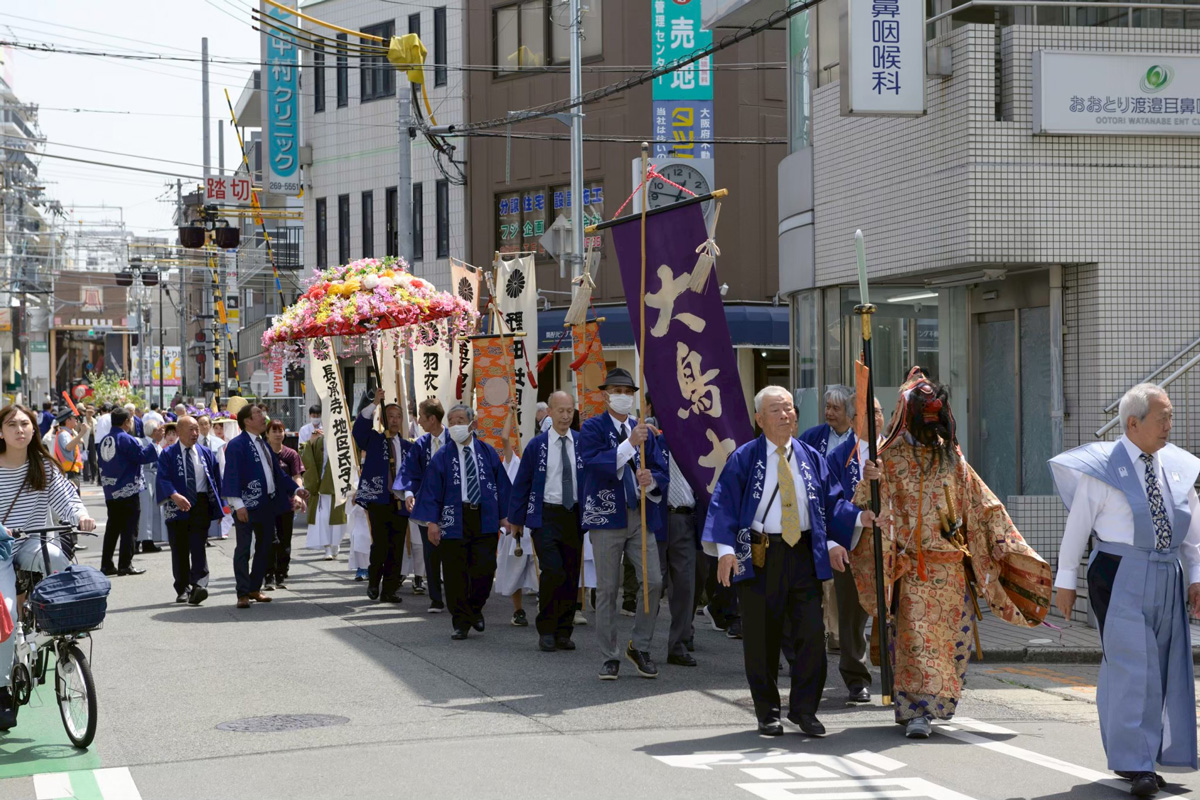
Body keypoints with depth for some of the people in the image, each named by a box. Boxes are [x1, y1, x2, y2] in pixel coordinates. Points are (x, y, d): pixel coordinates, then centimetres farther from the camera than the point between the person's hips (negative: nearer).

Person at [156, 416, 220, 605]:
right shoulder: (168, 454, 3)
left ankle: (198, 586, -22)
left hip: (201, 505, 0)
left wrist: (219, 506, 7)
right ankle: (182, 589, 16)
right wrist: (175, 496, -27)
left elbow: (216, 480, 13)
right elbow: (163, 479, -9)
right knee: (179, 549, 6)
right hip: (177, 506, 0)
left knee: (198, 546, -13)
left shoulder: (206, 453, 11)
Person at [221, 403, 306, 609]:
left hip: (268, 504, 9)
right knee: (243, 549, -2)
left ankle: (254, 589, 23)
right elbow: (231, 475, -17)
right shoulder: (237, 445, -10)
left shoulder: (264, 445, 17)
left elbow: (278, 472, 22)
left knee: (264, 547, 13)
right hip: (247, 506, -8)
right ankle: (243, 594, 0)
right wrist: (238, 503, -25)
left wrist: (296, 489, 13)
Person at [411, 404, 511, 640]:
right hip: (453, 521, -1)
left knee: (484, 569, -6)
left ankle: (475, 609, 20)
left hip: (485, 521, 1)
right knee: (456, 574, 0)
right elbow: (431, 492, 1)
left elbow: (502, 485, 11)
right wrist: (432, 521, -8)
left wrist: (504, 516, 5)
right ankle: (461, 622, 10)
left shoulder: (488, 453, 8)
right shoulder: (442, 457, 3)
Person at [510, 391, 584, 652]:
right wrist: (515, 519, 7)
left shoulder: (583, 443, 3)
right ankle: (546, 631, 0)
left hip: (574, 515, 2)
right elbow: (522, 483, 6)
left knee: (571, 575, 5)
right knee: (553, 572, -14)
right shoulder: (536, 445, 1)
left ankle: (563, 632, 17)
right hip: (546, 515, -2)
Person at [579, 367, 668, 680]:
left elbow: (661, 472, 10)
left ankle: (640, 646, 11)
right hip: (607, 516, -4)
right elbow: (597, 463, -17)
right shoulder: (592, 428, 0)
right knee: (607, 589, 1)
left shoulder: (643, 430, 15)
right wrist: (630, 443, -25)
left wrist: (651, 480, -13)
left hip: (640, 515, 4)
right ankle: (609, 657, 9)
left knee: (654, 581, -7)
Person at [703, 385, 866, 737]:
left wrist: (858, 517, -4)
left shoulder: (811, 458, 11)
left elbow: (831, 501, 15)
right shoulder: (744, 459, 0)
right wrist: (726, 549, -17)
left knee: (811, 632, -3)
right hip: (758, 554, -2)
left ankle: (804, 708, 9)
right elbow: (724, 504, -5)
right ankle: (768, 713, 14)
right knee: (761, 637, 3)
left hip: (804, 553, 3)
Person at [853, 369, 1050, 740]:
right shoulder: (892, 456, -1)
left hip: (952, 565, 5)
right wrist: (868, 482, -28)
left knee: (953, 634, 5)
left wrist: (1000, 540, 9)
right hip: (912, 566, -5)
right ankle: (917, 711, -14)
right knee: (916, 635, -12)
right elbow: (864, 504, -7)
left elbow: (981, 501, 17)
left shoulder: (951, 456, 12)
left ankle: (920, 705, 19)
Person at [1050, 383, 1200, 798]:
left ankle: (1127, 755, 20)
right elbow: (1076, 526, -3)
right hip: (1121, 578, -6)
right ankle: (1136, 764, -9)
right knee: (1133, 666, -12)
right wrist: (1065, 580, -2)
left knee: (1166, 668, 9)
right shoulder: (1103, 468, -6)